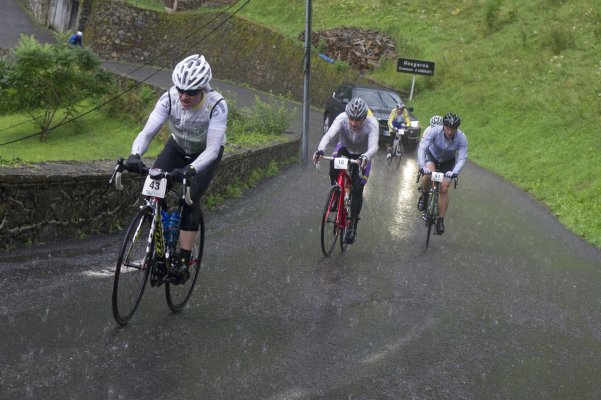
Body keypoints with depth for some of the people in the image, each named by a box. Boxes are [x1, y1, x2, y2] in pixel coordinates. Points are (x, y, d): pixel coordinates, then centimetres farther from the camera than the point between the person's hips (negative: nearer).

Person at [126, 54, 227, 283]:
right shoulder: (169, 99, -28)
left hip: (206, 154, -3)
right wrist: (135, 155, -53)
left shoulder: (217, 105, -35)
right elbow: (147, 131, -33)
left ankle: (183, 262, -14)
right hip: (177, 148, 3)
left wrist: (191, 169, -58)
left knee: (191, 199, -21)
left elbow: (213, 149, -41)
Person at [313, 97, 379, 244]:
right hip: (344, 148, 1)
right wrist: (320, 150, -64)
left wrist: (365, 157, -68)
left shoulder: (372, 124, -35)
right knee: (334, 165, -33)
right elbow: (328, 135, -45)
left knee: (357, 190, -11)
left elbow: (373, 147, -47)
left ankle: (352, 225, 3)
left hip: (362, 155, -1)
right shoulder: (342, 119, -32)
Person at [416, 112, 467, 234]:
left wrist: (454, 172, -51)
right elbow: (422, 148, -39)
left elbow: (462, 158, -32)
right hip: (432, 156, -1)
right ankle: (424, 196, -2)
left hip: (448, 161, 1)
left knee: (444, 188, -9)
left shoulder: (462, 138, -30)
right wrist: (422, 166, -53)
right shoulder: (434, 131, -34)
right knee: (428, 174, -32)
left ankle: (440, 220, 4)